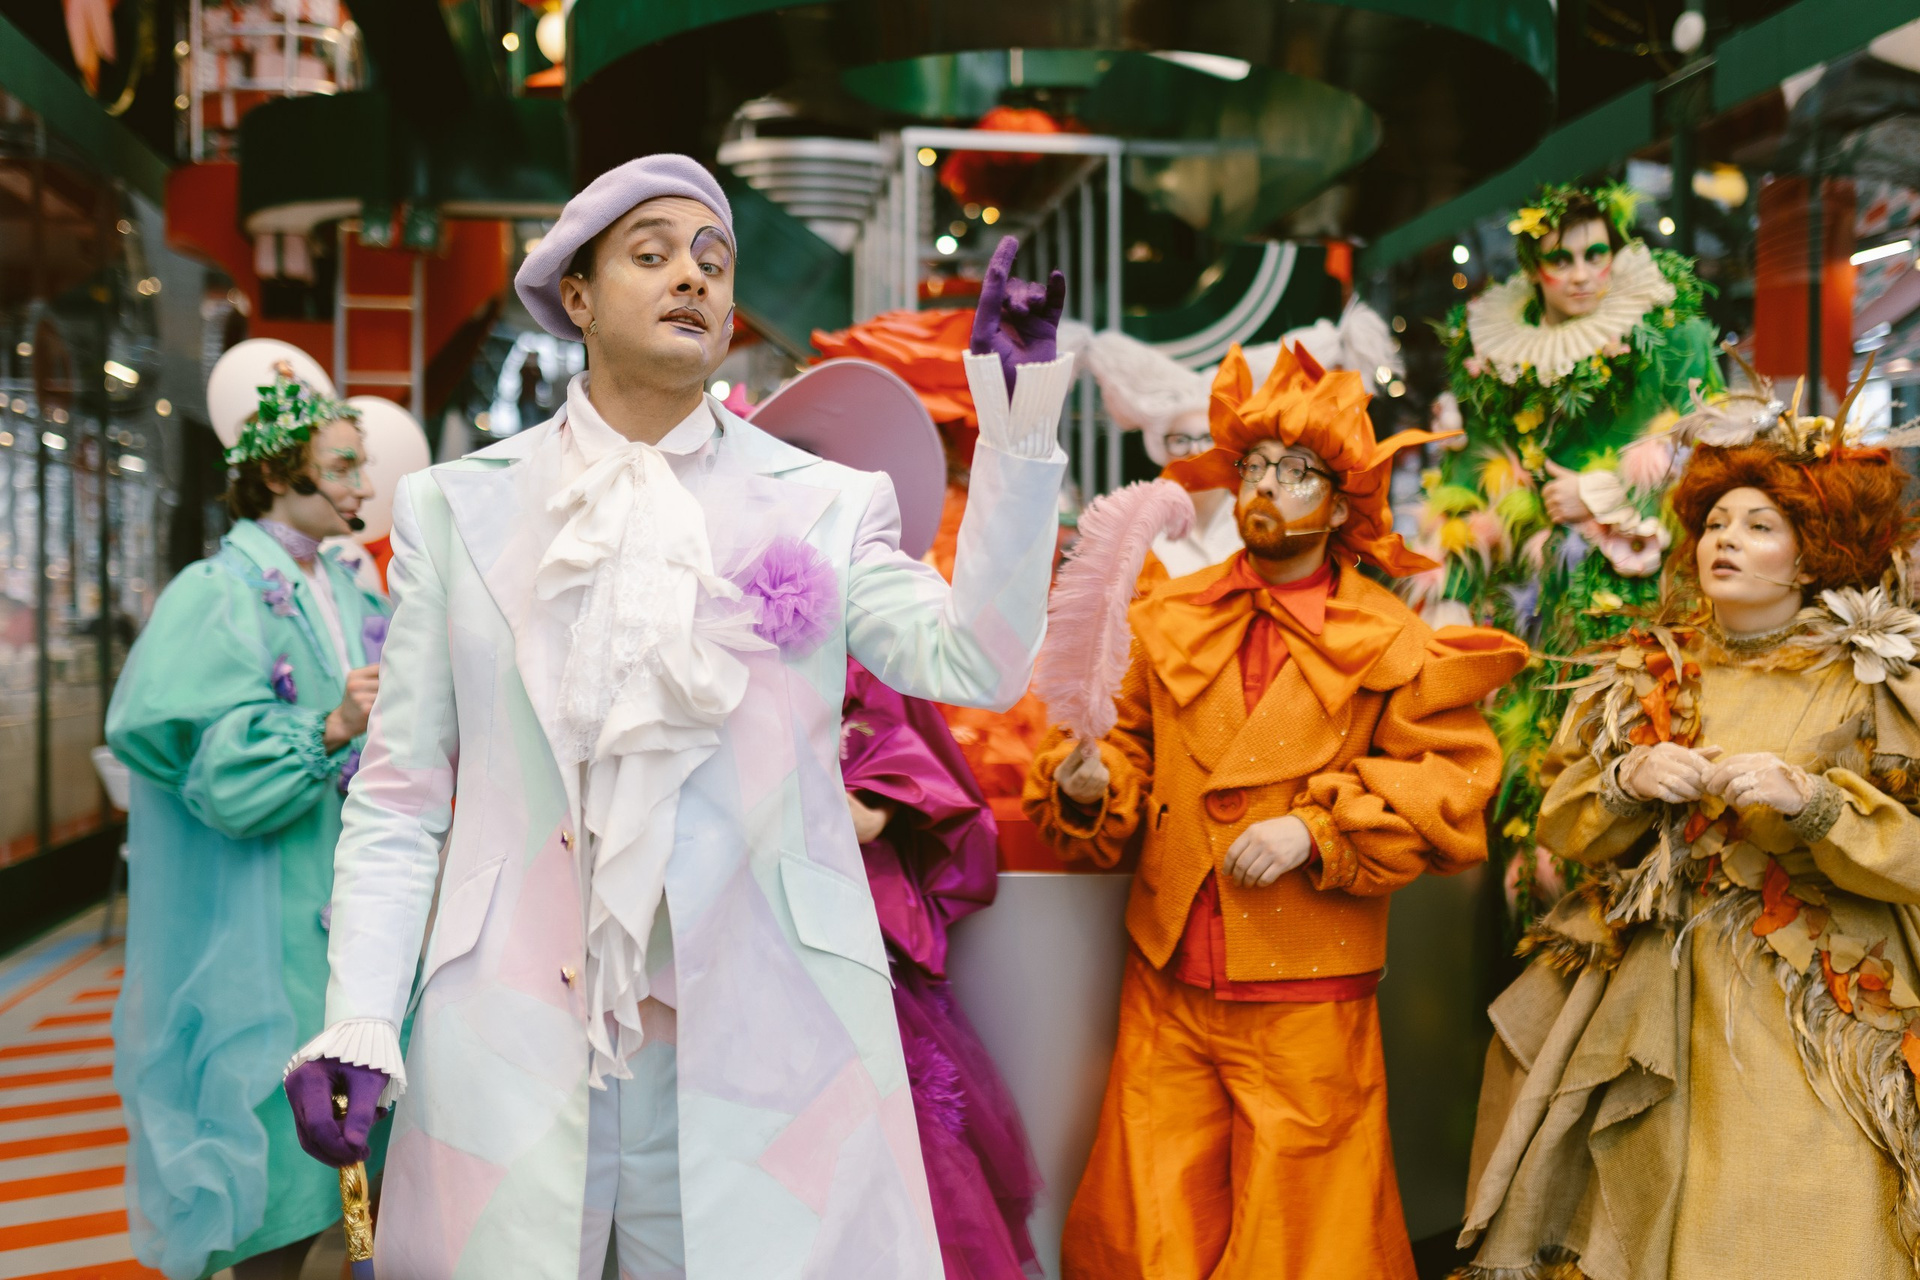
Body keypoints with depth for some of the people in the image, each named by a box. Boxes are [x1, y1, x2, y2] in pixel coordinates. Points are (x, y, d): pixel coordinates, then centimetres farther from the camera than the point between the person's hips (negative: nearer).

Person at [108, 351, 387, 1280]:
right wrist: (330, 730, -26)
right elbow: (223, 774, -15)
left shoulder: (349, 593, 11)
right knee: (281, 1171, 0)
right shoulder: (217, 596, -7)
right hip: (268, 917, -6)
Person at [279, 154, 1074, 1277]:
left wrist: (1020, 426, -19)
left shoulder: (828, 505, 5)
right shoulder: (460, 509, 7)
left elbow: (977, 665, -10)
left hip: (759, 1045, 0)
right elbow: (400, 796, 5)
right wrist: (358, 1018, -5)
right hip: (512, 1046, 1)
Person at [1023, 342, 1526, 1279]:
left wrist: (1316, 830, -16)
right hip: (1167, 988, 3)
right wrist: (1087, 782, -12)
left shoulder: (1389, 645, -2)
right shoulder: (1169, 622, 8)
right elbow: (1131, 742, 11)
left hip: (1306, 1001, -2)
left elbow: (1454, 782, -7)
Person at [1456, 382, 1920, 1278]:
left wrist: (1814, 800, -20)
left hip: (1814, 1013, -2)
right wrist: (1628, 782, -12)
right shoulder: (1642, 674, 8)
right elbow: (1562, 827, 7)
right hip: (1654, 1002, 3)